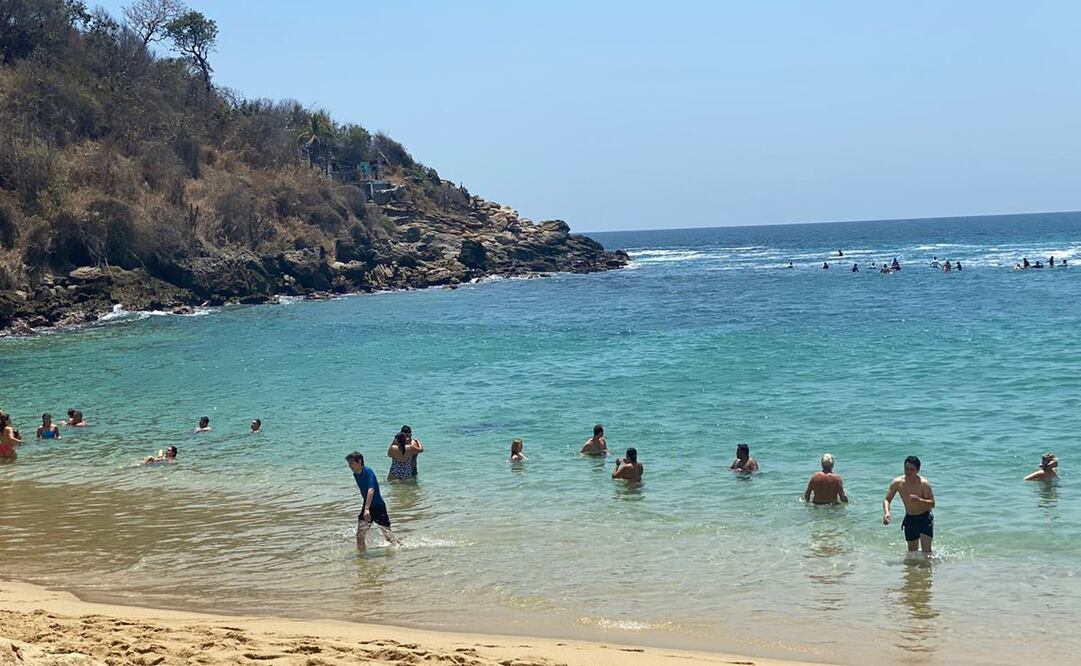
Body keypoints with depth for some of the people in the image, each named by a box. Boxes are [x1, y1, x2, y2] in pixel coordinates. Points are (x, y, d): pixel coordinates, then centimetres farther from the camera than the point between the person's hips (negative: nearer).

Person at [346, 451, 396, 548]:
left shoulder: (368, 472, -21)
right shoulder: (355, 475, 4)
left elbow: (371, 490, -32)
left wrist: (367, 509, -42)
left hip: (378, 506, -7)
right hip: (366, 506, 7)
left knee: (388, 536, -4)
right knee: (359, 535, -1)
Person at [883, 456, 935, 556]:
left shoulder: (923, 483, -19)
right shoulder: (897, 483, -10)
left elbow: (932, 503, -18)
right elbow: (887, 500, -4)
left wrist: (919, 500, -38)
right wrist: (886, 512, -24)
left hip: (924, 518, -4)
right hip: (909, 519, 4)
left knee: (926, 551, -14)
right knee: (912, 552, 12)